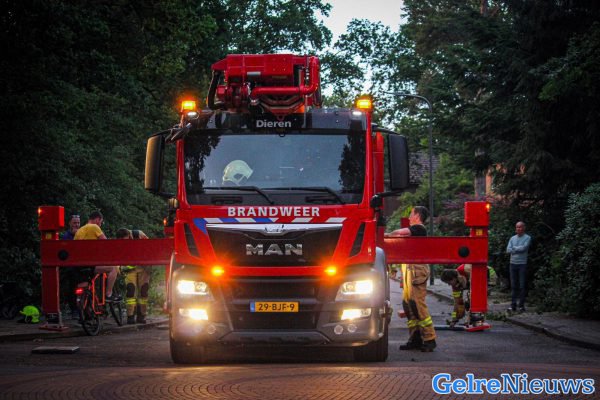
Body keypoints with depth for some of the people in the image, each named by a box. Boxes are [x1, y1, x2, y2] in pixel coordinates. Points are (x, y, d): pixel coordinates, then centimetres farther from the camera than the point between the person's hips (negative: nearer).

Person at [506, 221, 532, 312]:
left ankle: (521, 305, 2)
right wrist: (518, 249, -7)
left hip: (522, 264, -4)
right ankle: (513, 305, 5)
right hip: (513, 263, 4)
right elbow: (508, 250, 3)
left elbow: (524, 248, -14)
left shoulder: (527, 238, 0)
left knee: (522, 286, -2)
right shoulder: (512, 238, 14)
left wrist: (514, 248, 1)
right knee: (514, 285, 3)